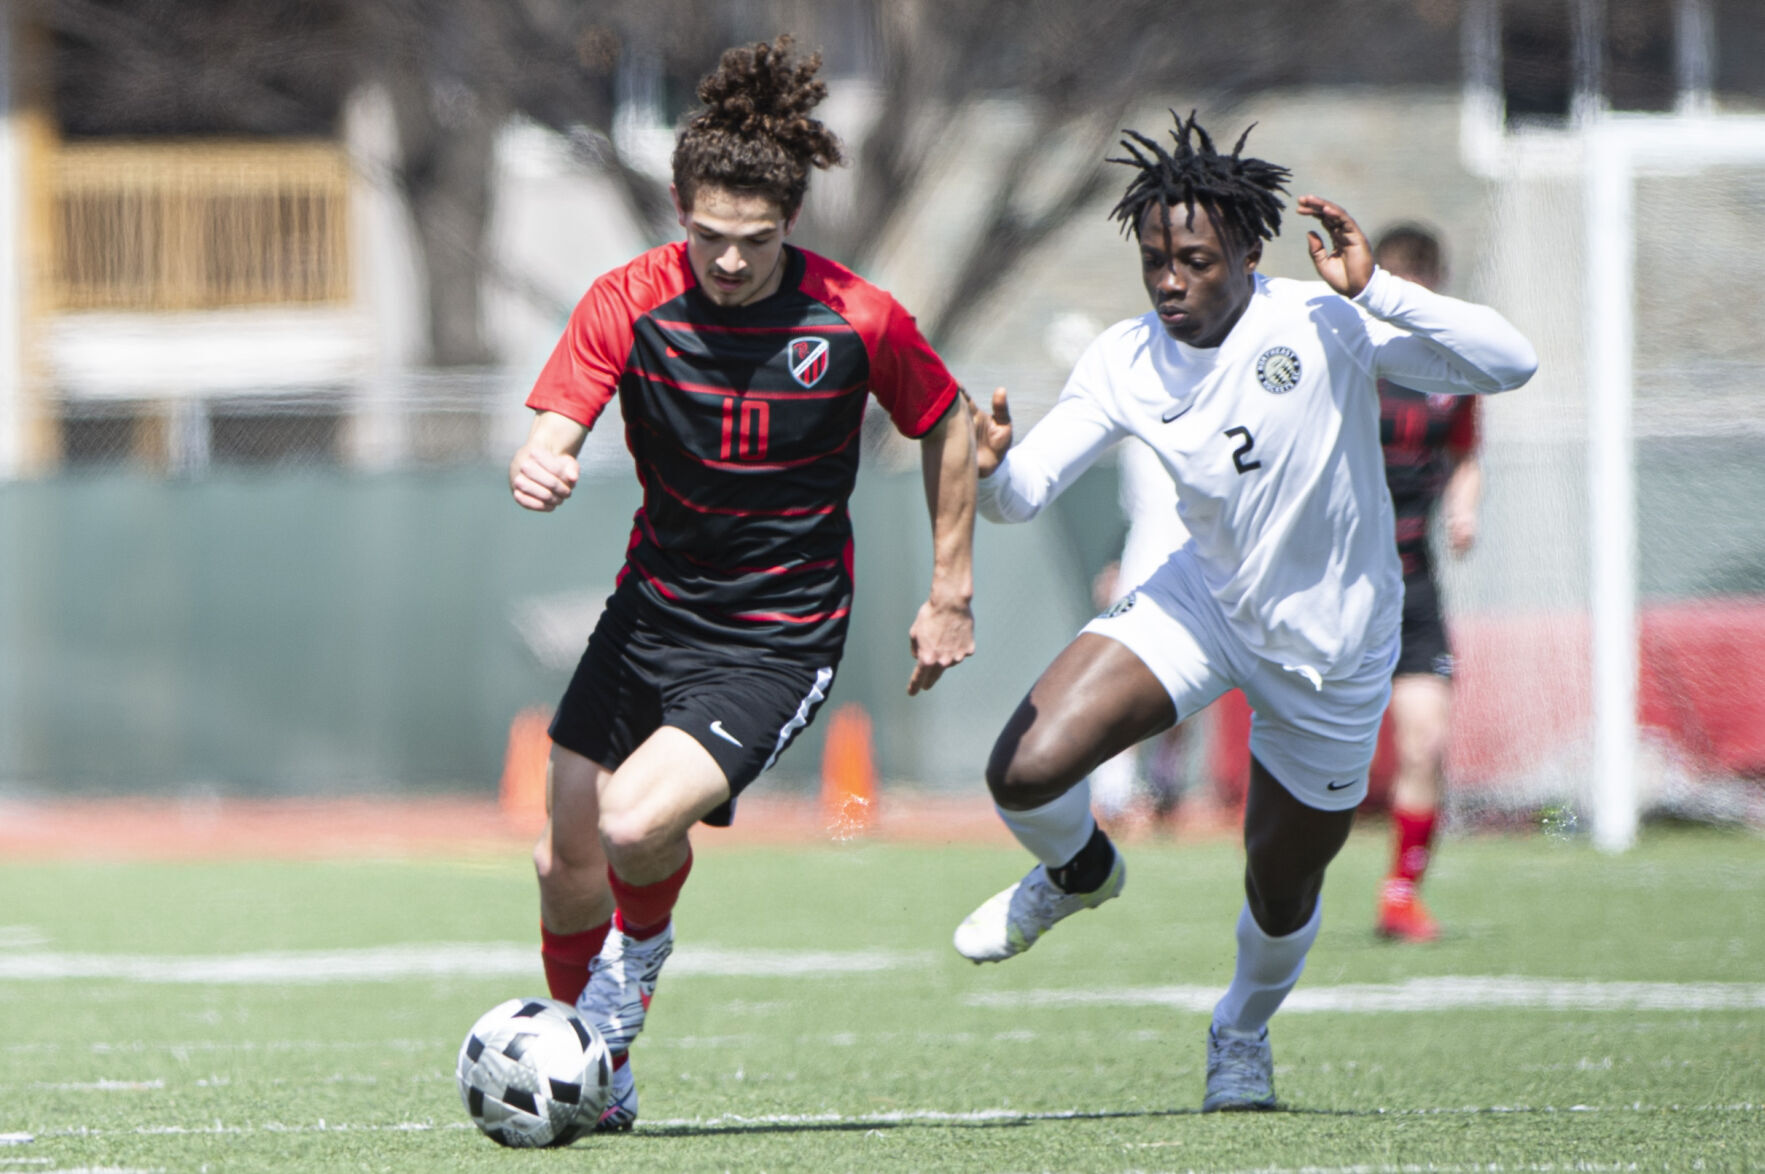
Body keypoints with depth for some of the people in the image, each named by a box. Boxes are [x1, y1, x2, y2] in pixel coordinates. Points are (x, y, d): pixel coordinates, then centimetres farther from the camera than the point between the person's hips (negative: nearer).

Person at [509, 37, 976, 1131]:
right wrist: (540, 470, -43)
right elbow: (553, 434, -19)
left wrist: (951, 592, 5)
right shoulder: (632, 302, -11)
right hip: (652, 609, 4)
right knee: (566, 863, 8)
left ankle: (642, 948, 12)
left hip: (780, 640, -4)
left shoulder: (859, 321, -14)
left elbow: (946, 425, 2)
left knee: (636, 826, -24)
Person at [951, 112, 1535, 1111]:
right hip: (1202, 604, 2)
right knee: (1025, 771, -18)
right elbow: (1024, 494, -12)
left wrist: (1374, 292, -39)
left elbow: (1510, 363, -28)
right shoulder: (1125, 365, -13)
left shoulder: (1323, 326, -22)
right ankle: (1080, 871, 20)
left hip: (1329, 649, -2)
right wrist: (989, 467, -36)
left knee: (1282, 896, 12)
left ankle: (1244, 1035, 47)